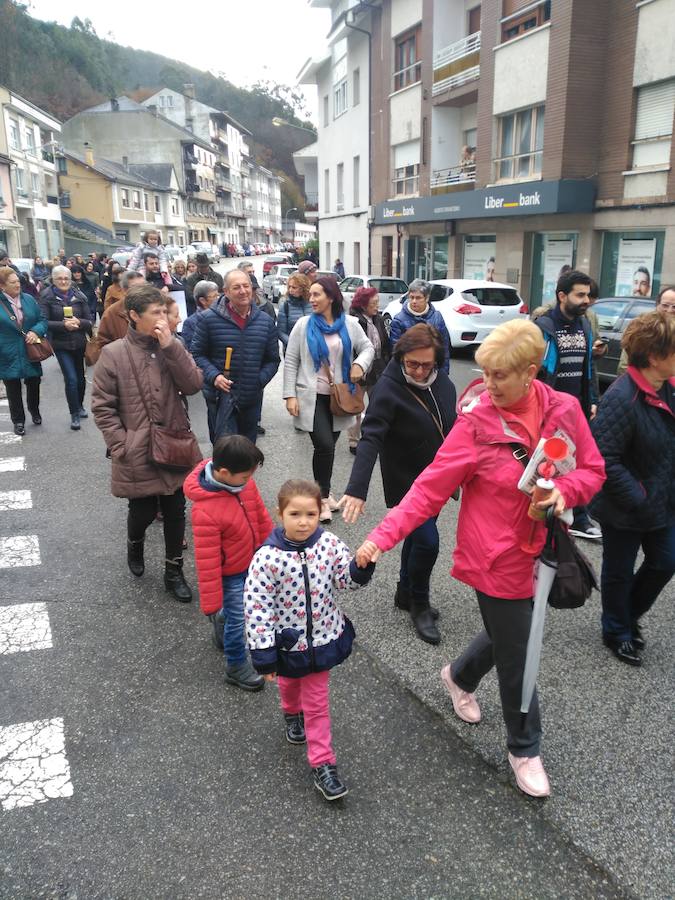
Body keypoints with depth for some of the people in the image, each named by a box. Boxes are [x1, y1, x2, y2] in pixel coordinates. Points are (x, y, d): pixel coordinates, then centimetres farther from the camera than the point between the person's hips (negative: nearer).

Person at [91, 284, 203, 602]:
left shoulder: (173, 347, 3)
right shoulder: (113, 354, -8)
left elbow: (193, 385, -11)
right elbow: (102, 406, -6)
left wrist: (171, 347, -17)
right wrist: (121, 445, -11)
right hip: (137, 454, -3)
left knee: (175, 513, 11)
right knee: (144, 512, 9)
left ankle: (174, 572, 28)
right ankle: (135, 545, 44)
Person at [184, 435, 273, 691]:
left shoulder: (241, 480, -15)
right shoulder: (205, 511, -37)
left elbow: (259, 512, 3)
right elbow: (207, 561, -28)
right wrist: (211, 602, -19)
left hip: (251, 560, 7)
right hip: (229, 573, -7)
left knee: (237, 606, 27)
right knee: (238, 619, 10)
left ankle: (222, 623, 57)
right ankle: (237, 667, 32)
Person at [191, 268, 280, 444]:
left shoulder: (266, 321, 4)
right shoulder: (209, 319, -6)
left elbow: (273, 360, 10)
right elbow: (197, 354, 0)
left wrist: (259, 380, -6)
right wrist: (213, 376, -16)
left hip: (251, 397, 4)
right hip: (221, 396, -4)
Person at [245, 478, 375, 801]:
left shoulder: (330, 544, -18)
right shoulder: (267, 557, -27)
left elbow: (346, 579, -7)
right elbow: (257, 607, -21)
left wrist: (361, 568, -30)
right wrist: (264, 655, -17)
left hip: (322, 637, 1)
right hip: (287, 642, -1)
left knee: (317, 701, 12)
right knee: (289, 684, 29)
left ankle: (322, 764, 29)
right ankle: (292, 713, 63)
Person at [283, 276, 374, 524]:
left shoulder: (350, 324, 3)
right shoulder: (304, 325, -2)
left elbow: (367, 347, 10)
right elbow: (290, 362, -1)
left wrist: (360, 364, -13)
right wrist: (290, 395, -8)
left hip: (339, 397, 3)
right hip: (312, 397, -3)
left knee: (328, 446, 11)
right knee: (325, 446, -12)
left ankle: (323, 492, 31)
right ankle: (323, 497, 7)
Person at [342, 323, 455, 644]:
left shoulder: (443, 383, -4)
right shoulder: (389, 389, -23)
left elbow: (453, 429, 9)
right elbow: (370, 440, -32)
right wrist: (357, 489, -42)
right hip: (407, 482, -6)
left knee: (417, 536, 19)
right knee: (427, 542, -11)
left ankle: (406, 593, 40)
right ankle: (419, 604, 14)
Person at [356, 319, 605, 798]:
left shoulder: (564, 409, -7)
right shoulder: (477, 423, -18)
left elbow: (593, 469, 2)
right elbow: (430, 489, -18)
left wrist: (564, 491, -20)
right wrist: (384, 536, -25)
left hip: (541, 552, 5)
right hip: (498, 559, -5)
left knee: (509, 635, 26)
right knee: (516, 659, 9)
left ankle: (460, 676, 57)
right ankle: (525, 749, 35)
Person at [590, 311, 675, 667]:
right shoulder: (622, 398, -27)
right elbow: (606, 459, -28)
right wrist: (637, 498, -23)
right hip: (624, 510, -7)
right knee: (620, 571, 13)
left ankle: (628, 615, 45)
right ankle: (617, 632, 37)